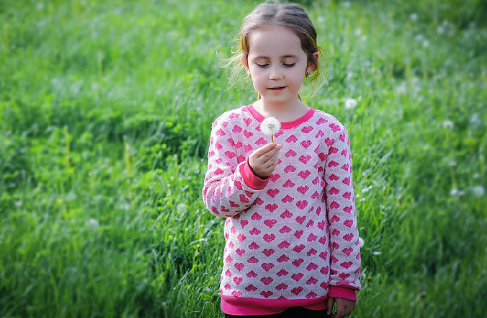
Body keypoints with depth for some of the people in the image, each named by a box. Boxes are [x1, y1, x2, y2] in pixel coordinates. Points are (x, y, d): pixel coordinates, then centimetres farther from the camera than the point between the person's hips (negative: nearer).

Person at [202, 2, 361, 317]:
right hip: (246, 285, 0)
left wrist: (345, 283, 1)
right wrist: (250, 174, -22)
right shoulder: (230, 126, -1)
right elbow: (214, 200, -4)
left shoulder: (330, 131, -2)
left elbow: (343, 210, 1)